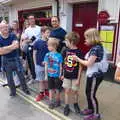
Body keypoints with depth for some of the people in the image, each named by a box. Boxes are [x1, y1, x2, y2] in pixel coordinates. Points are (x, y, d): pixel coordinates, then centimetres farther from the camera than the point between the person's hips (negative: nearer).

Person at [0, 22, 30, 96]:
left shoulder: (13, 36, -4)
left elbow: (16, 45, -19)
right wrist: (12, 47, -17)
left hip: (16, 58, 0)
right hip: (7, 61, 0)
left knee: (21, 75, 8)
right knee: (9, 78, 13)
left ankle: (25, 88, 28)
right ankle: (13, 91, 31)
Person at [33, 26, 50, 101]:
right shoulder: (37, 43, -10)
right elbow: (34, 54, -3)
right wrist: (35, 64, -3)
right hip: (39, 65, -1)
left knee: (47, 79, 16)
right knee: (41, 80, 11)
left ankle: (46, 91, 36)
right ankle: (41, 93, 26)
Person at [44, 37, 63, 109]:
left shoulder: (59, 55, -10)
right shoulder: (47, 55, -2)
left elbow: (60, 66, -5)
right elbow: (46, 65, 3)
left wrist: (60, 75, -6)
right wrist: (46, 75, 3)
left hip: (57, 75, -2)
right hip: (50, 75, 2)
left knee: (57, 89, 12)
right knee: (51, 89, 13)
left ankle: (57, 101, 32)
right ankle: (51, 102, 25)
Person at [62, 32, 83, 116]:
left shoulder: (79, 52, -16)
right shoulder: (66, 51, -2)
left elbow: (80, 67, -12)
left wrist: (78, 78, -12)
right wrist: (63, 74, 8)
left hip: (75, 77, -3)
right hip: (67, 76, 3)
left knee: (75, 91, 12)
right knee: (67, 91, 9)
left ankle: (76, 104, 37)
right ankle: (67, 107, 24)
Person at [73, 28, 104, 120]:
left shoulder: (96, 48, -22)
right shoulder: (95, 47, 7)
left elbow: (89, 63, -21)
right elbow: (90, 60, 7)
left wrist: (77, 59, -11)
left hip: (95, 75, -9)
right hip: (91, 74, 10)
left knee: (91, 95, 4)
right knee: (88, 92, 20)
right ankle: (90, 109, 39)